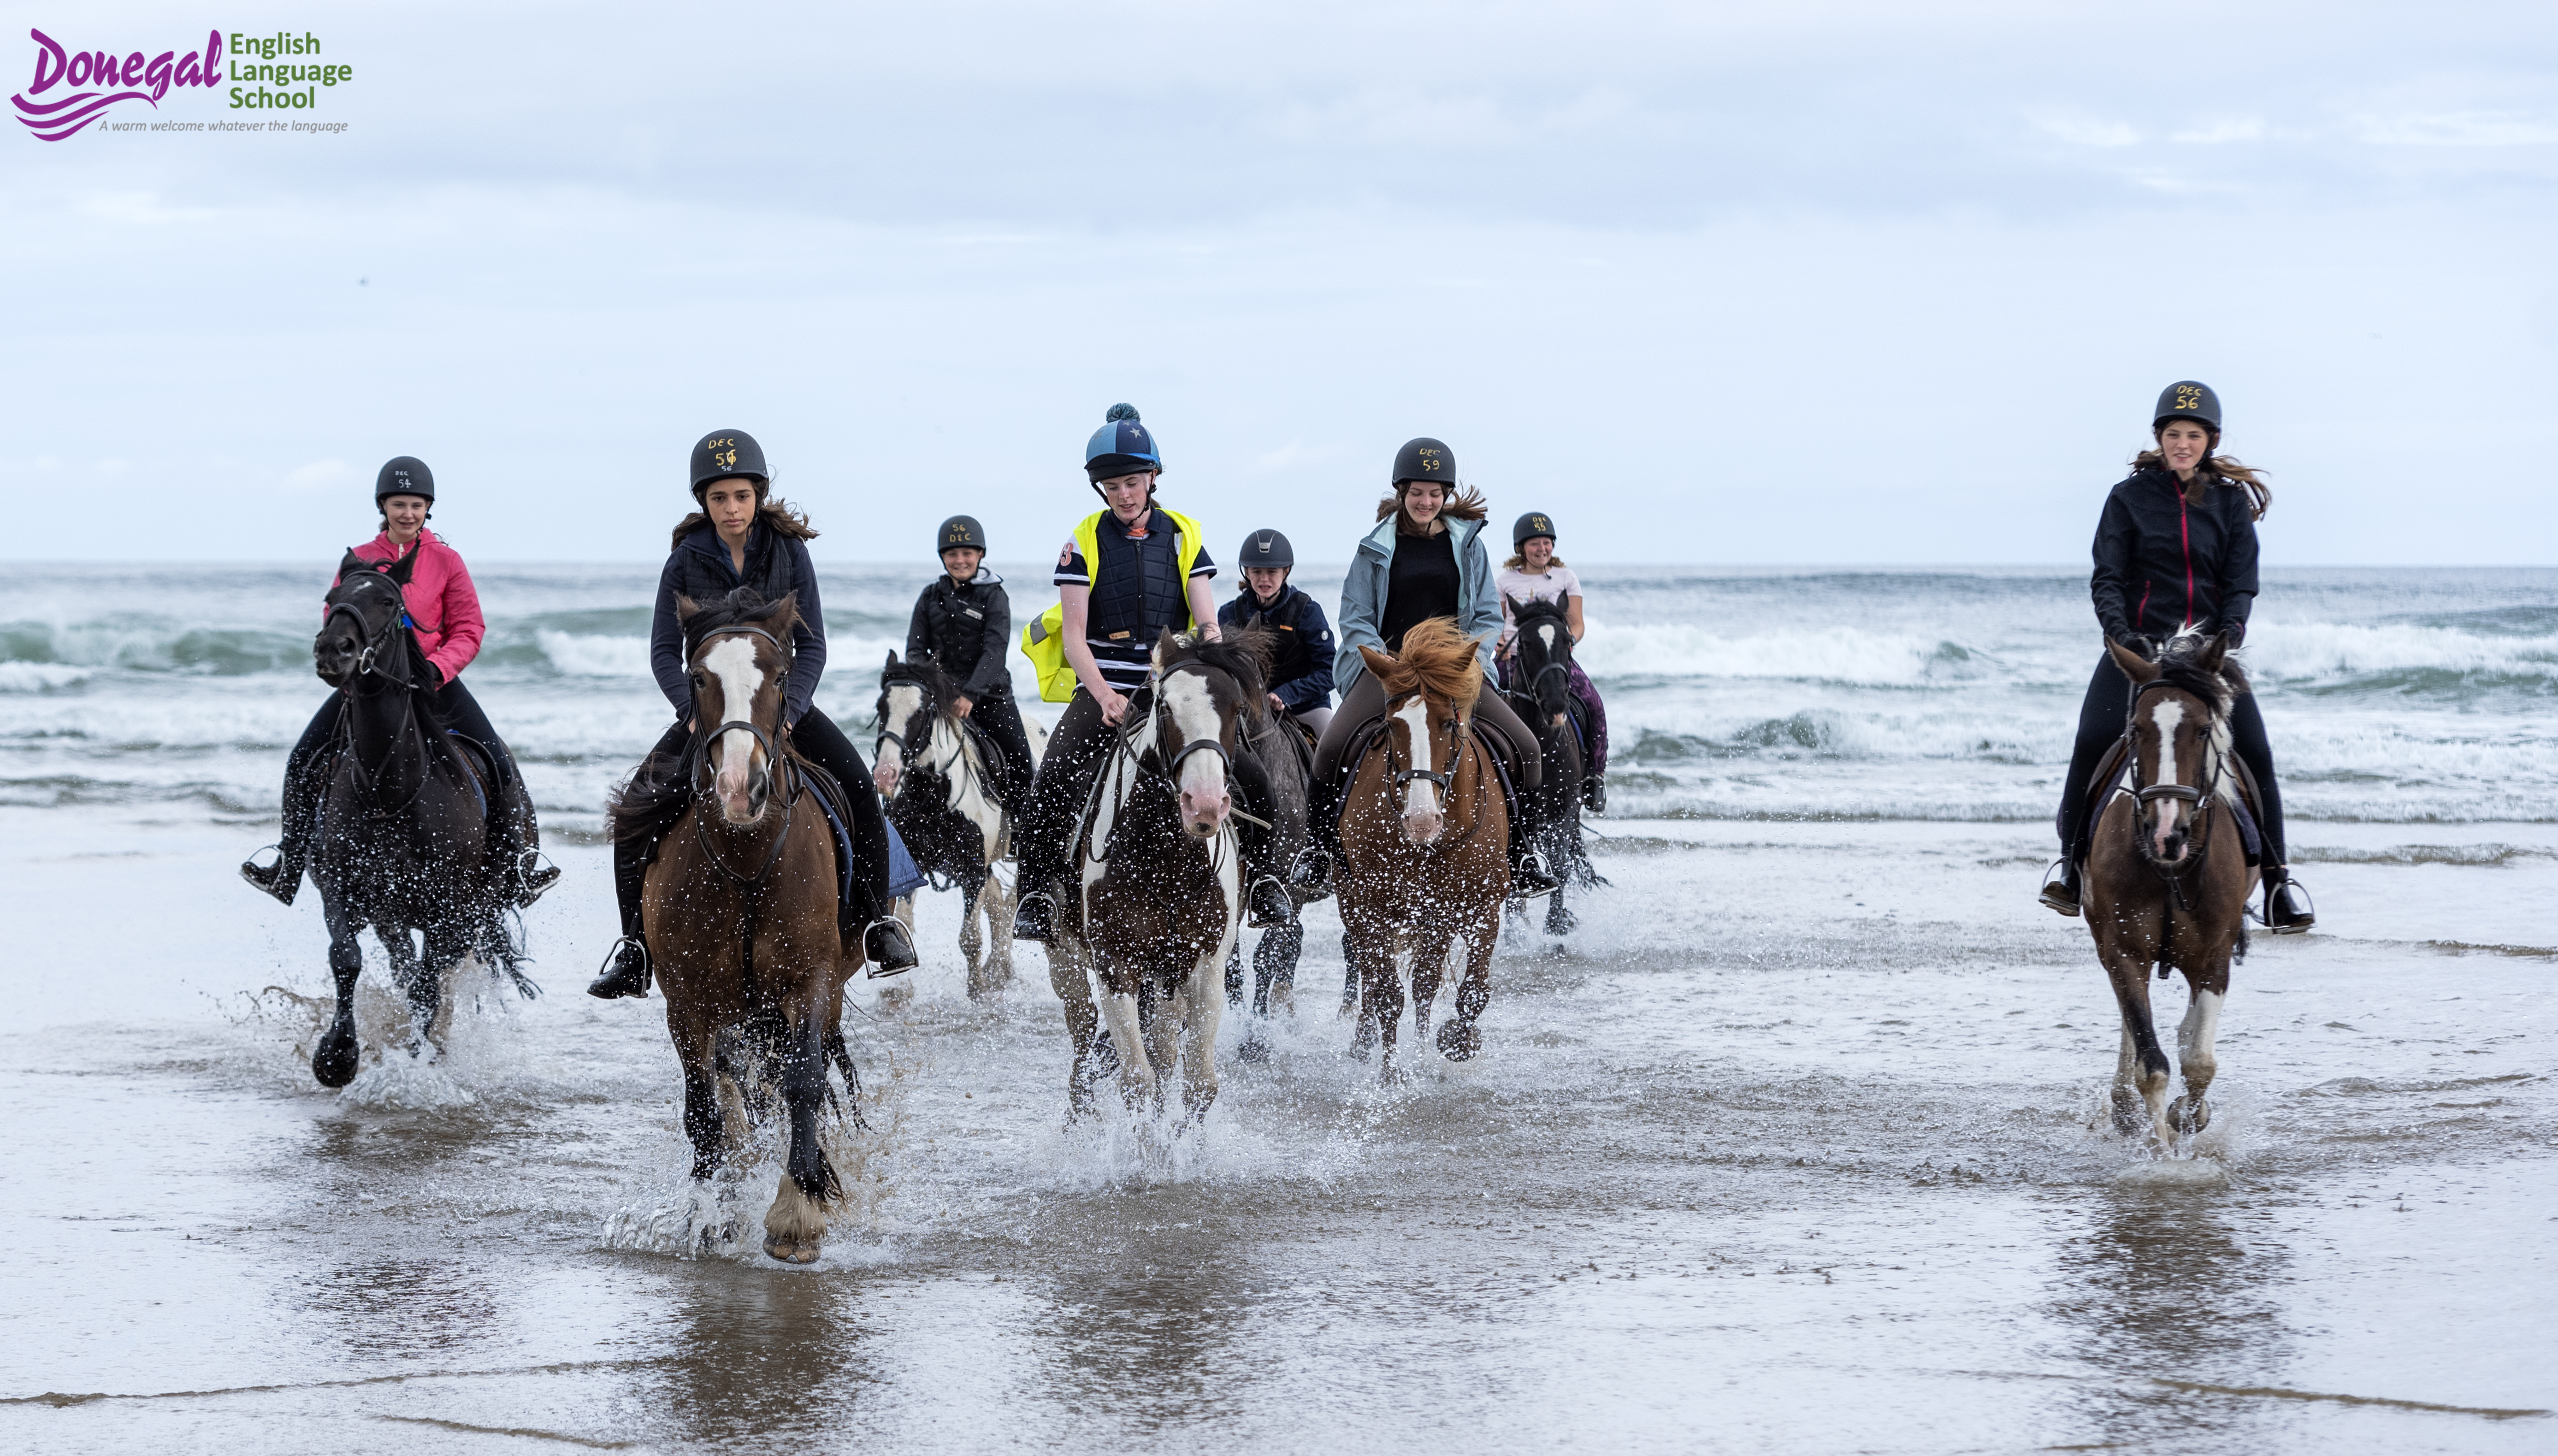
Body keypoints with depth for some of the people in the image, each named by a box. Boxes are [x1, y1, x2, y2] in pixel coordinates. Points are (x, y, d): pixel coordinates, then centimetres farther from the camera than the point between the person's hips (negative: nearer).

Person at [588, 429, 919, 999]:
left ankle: (876, 921, -14)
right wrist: (694, 708, -23)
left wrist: (788, 710, -20)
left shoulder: (788, 551, -5)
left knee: (858, 788, -25)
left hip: (783, 700, 0)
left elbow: (811, 644, -4)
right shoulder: (686, 562, -5)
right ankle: (635, 946, -12)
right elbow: (664, 651, -6)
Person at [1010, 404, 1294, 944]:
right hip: (1103, 689, -1)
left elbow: (1207, 625, 2)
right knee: (1053, 782, -25)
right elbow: (1074, 635, -5)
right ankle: (1038, 891, -12)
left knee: (1251, 777, -14)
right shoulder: (1084, 543, 1)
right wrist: (1105, 696, -22)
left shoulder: (1184, 536, 6)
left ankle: (1262, 879, 6)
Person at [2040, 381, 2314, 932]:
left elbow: (2241, 582, 4)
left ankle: (2278, 880, -1)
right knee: (2093, 742, -22)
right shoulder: (2129, 498, 4)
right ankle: (2071, 863, -7)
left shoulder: (2232, 502, 9)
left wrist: (2231, 629, -17)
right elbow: (2107, 578, -2)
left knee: (2255, 755, -13)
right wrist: (2119, 632, -20)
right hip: (2140, 643, -1)